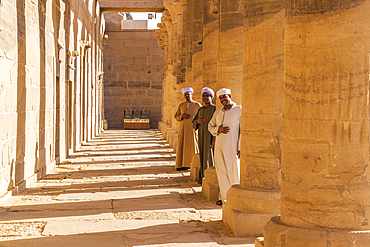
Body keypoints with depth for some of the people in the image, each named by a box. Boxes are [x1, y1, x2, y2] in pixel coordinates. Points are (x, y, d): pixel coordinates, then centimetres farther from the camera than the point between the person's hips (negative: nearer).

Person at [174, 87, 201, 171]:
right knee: (183, 146, 1)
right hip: (183, 129, 4)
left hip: (193, 129, -4)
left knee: (193, 146, -5)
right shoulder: (181, 105, 11)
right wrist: (182, 116, -10)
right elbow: (176, 116, 10)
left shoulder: (197, 105, 0)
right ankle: (183, 164, 5)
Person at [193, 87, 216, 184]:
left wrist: (215, 139, -20)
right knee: (203, 157, 9)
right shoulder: (200, 110, 13)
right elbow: (193, 123, 17)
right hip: (201, 137, 6)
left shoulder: (215, 109, -7)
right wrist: (197, 121, -8)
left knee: (210, 157, -6)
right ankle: (203, 177, 16)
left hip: (211, 136, -6)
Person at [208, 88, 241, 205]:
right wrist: (218, 129, -5)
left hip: (232, 147, -5)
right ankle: (224, 197, 15)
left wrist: (240, 148, -13)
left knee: (233, 172, -2)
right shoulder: (218, 112, 14)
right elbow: (210, 126, 19)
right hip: (219, 146, 5)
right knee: (221, 172, 7)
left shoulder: (239, 110, -3)